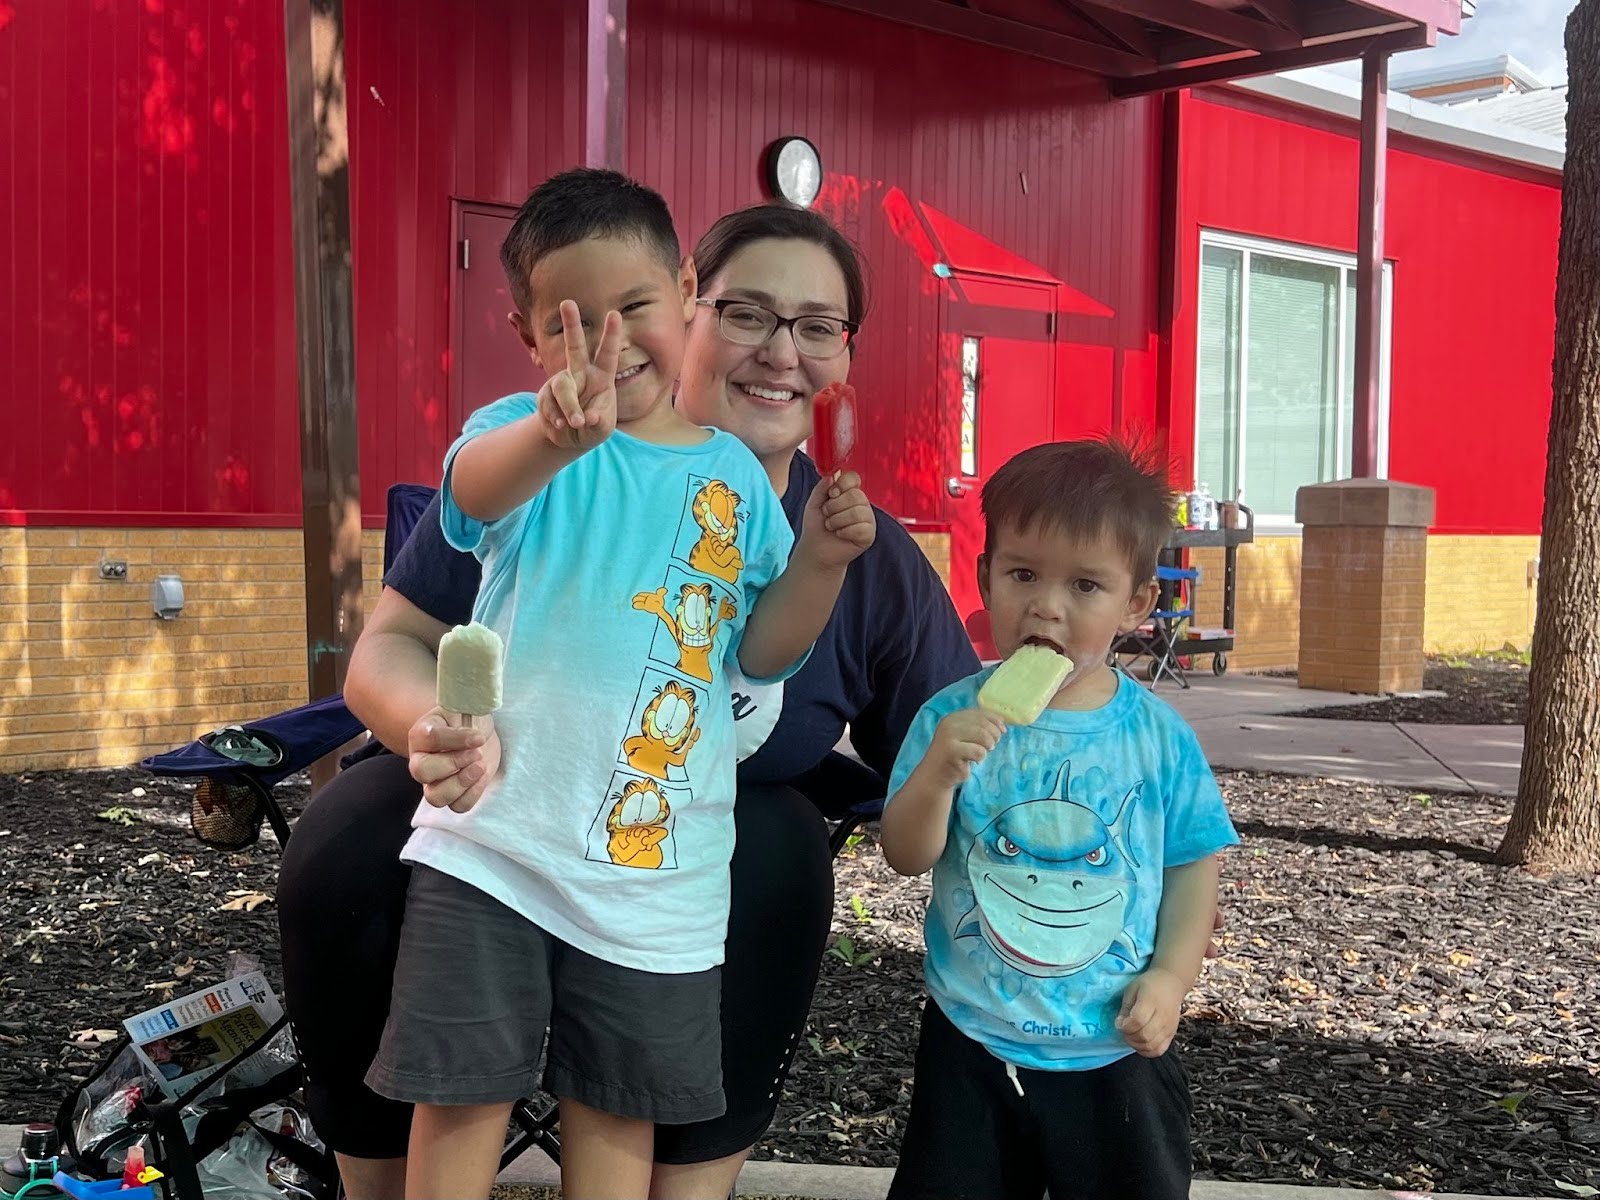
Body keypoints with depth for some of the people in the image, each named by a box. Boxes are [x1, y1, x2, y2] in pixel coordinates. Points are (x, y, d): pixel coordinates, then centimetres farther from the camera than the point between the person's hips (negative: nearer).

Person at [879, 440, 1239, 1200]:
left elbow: (1193, 864, 1)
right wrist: (938, 772, -29)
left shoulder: (1158, 735, -7)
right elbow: (906, 857, -13)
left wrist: (1171, 974, -10)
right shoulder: (952, 717, -9)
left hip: (1116, 1050, 1)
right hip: (972, 1044, 0)